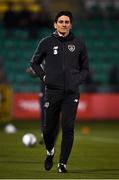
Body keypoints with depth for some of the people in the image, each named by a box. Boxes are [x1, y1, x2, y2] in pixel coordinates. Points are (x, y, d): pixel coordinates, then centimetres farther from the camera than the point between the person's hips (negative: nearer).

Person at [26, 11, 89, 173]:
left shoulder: (78, 44, 6)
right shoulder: (47, 43, 3)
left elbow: (85, 68, 16)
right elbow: (34, 63, 16)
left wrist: (77, 80, 0)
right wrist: (44, 76, 2)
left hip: (71, 93, 0)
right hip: (52, 91, 0)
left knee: (68, 128, -7)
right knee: (49, 128, 6)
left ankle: (63, 163, 1)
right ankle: (50, 152, 36)